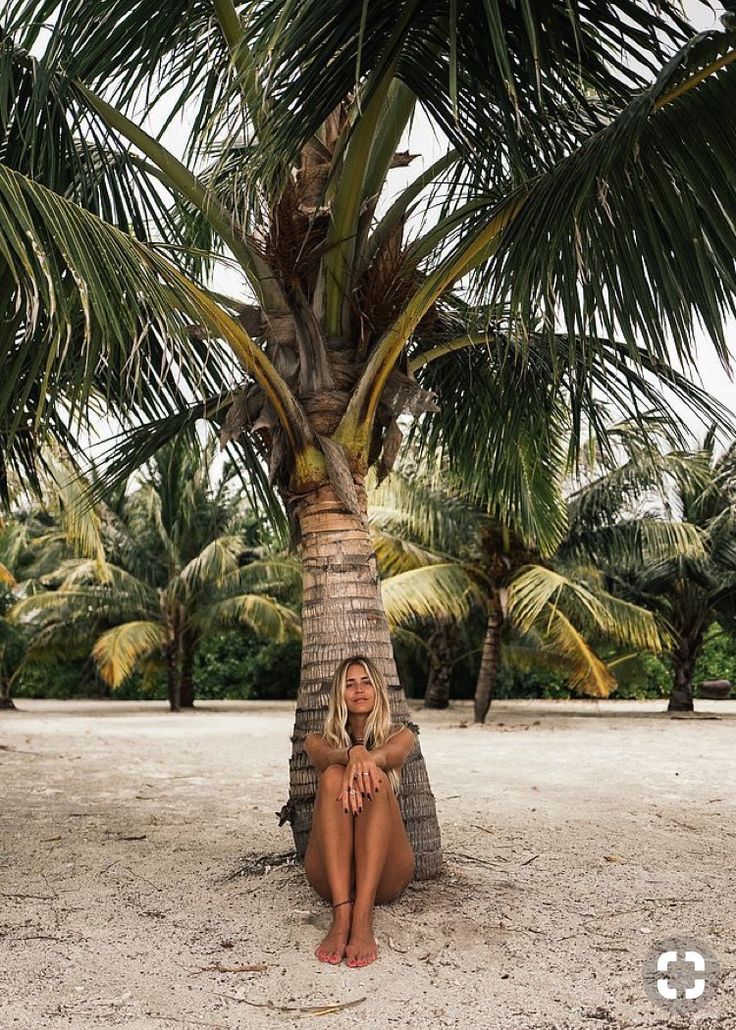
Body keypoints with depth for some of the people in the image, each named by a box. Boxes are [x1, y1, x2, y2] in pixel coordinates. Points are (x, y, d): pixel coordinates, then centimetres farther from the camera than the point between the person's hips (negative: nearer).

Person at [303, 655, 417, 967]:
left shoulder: (399, 735, 16)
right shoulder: (318, 740, 16)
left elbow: (390, 755, -11)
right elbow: (327, 758, -11)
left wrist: (365, 760, -37)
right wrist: (354, 755, -37)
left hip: (384, 873, 0)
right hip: (331, 874, 1)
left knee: (374, 778, -28)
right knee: (333, 776, -26)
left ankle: (363, 919, -43)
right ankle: (341, 915, -41)